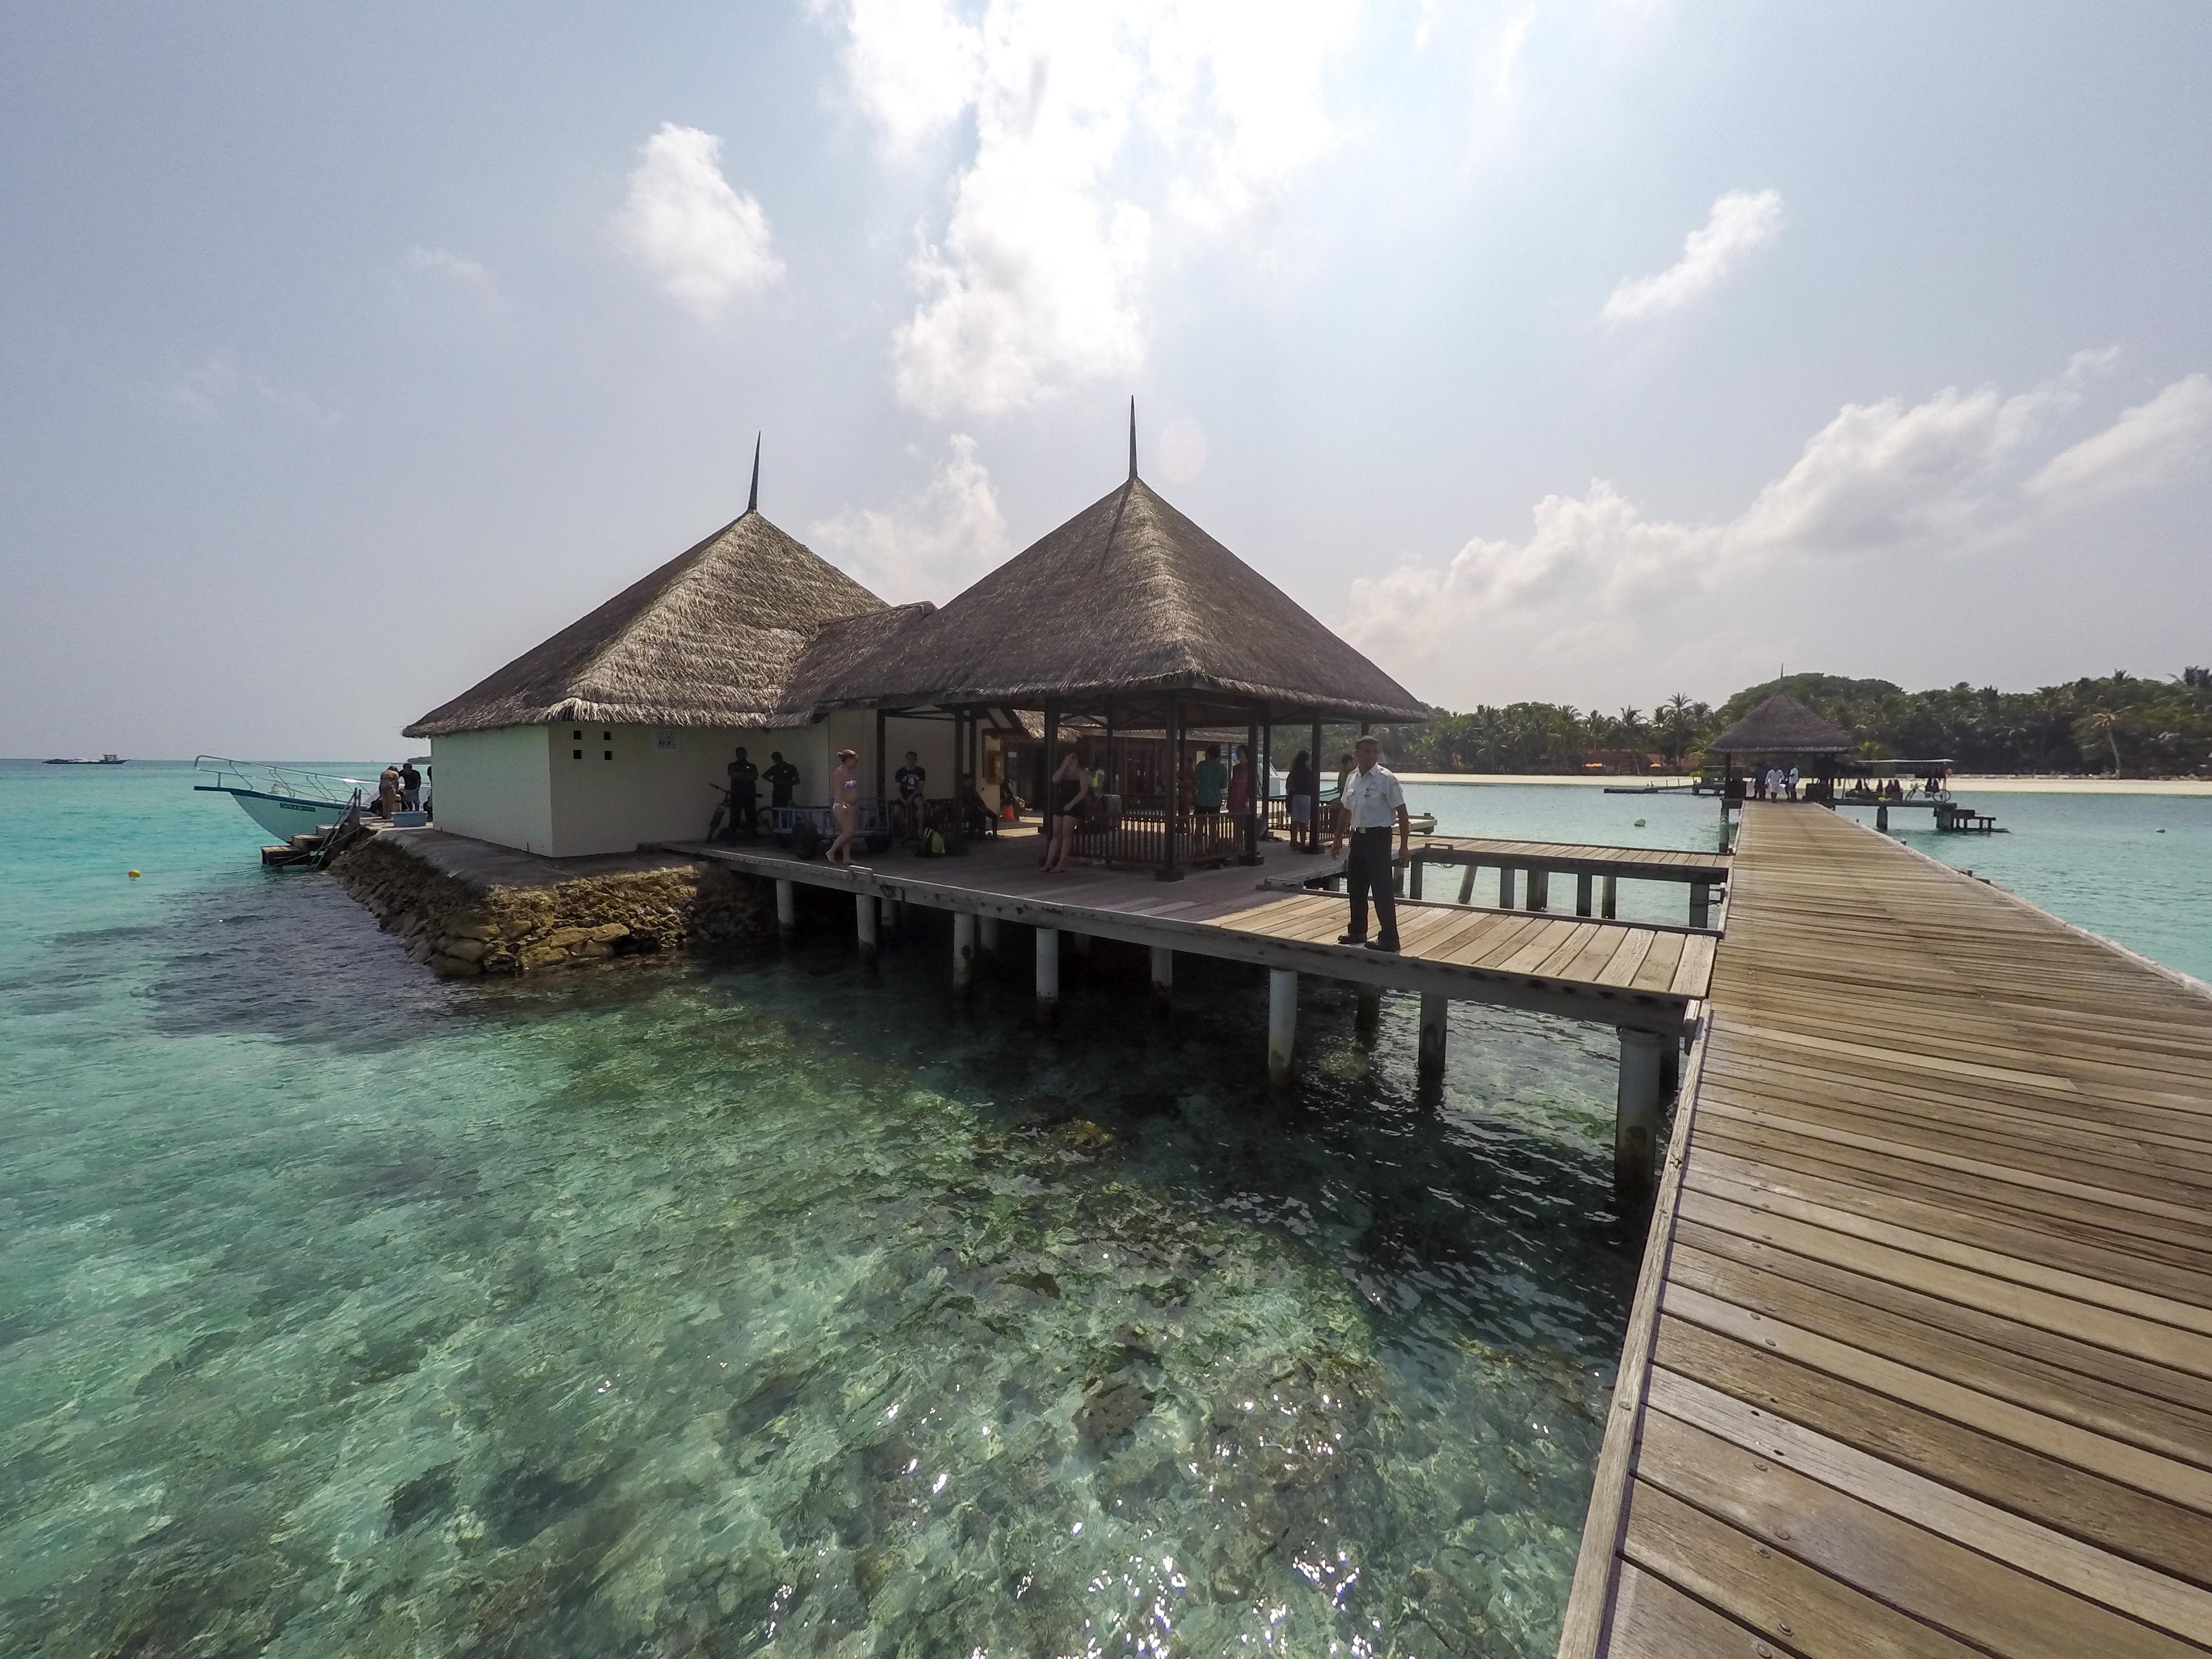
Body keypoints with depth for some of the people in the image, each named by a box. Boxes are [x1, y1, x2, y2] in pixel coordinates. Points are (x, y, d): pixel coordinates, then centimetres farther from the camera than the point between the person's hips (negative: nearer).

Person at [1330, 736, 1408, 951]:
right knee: (1356, 886, 15)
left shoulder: (1386, 778, -10)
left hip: (1378, 837, -7)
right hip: (1358, 837, 7)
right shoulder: (1351, 778, 9)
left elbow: (1401, 812, -11)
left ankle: (1389, 939, 3)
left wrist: (1404, 844, -14)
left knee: (1382, 889, -5)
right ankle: (1357, 931, 30)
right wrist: (1338, 839, 20)